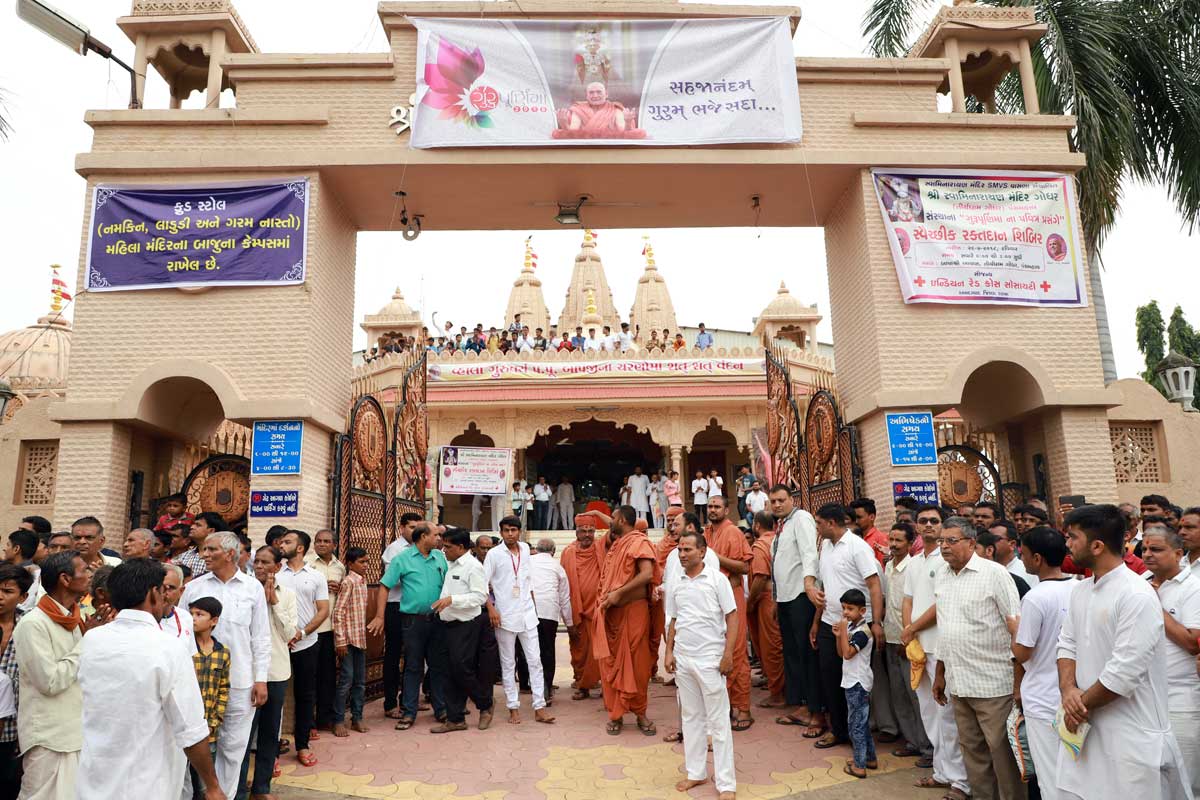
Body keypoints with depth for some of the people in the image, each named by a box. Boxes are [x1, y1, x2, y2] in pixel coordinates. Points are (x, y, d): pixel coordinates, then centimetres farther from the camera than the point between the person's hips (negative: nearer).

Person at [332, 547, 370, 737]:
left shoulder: (362, 581, 10)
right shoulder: (348, 581, -13)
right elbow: (338, 612, -16)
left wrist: (363, 635, 15)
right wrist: (340, 641, -18)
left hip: (360, 638, 8)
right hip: (348, 637, -8)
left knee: (360, 680, 11)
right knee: (346, 679, -3)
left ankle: (357, 718, 21)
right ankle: (338, 721, 8)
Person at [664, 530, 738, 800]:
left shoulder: (717, 579, -7)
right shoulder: (676, 584, 6)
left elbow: (732, 618, -7)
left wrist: (728, 654, -13)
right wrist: (669, 652, 5)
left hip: (710, 659, -5)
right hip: (682, 659, 5)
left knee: (718, 721, 2)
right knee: (690, 717, 15)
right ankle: (695, 772, 28)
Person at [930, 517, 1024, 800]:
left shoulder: (994, 573, -9)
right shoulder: (940, 575, 10)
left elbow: (1016, 624, -11)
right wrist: (940, 673, 18)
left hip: (992, 682, -6)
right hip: (957, 682, 6)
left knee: (1001, 749, 3)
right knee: (971, 748, 15)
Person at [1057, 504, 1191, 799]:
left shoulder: (1137, 596, -18)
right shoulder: (1080, 590, 8)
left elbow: (1124, 672, -21)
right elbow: (1067, 644, 9)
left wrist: (1080, 705, -11)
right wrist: (1068, 689, -8)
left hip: (1131, 738, -7)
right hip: (1085, 729, 7)